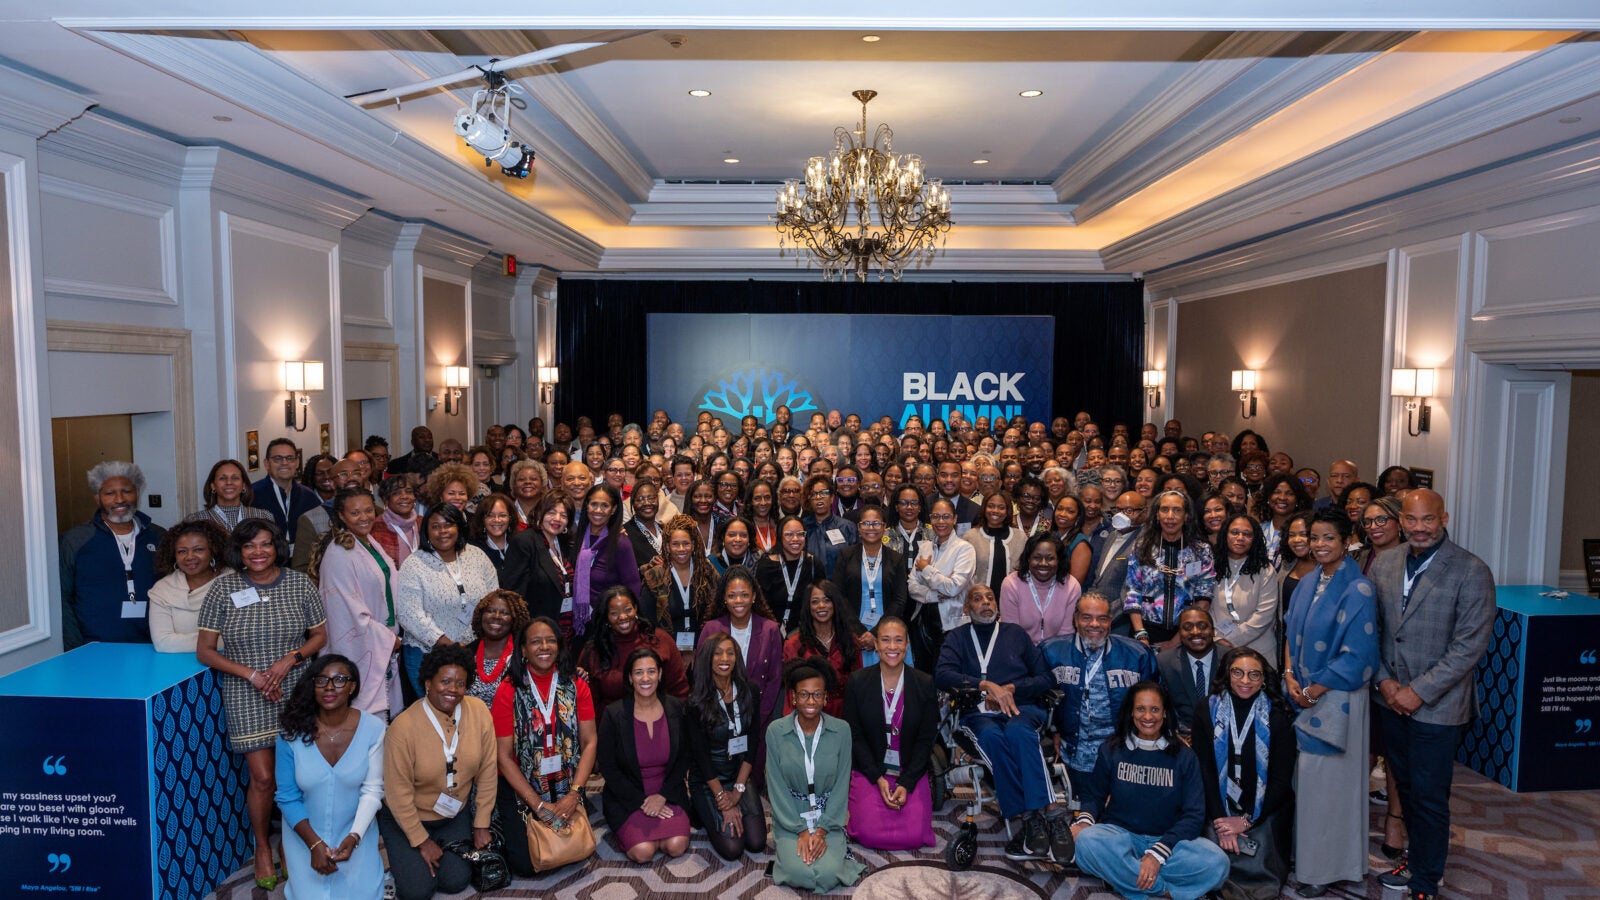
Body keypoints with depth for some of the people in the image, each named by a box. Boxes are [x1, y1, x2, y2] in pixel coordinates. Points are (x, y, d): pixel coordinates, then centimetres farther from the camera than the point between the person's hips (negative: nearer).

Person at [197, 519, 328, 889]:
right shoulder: (223, 588, -3)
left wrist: (289, 660, -11)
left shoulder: (299, 583, 0)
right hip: (247, 696, -1)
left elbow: (320, 635, 6)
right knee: (263, 778, -2)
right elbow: (204, 651, -1)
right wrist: (250, 674, -12)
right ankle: (263, 847, 23)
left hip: (296, 691, 1)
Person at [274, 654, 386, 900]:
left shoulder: (372, 728, -15)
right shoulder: (292, 732, -14)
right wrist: (314, 844, -16)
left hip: (354, 831, 0)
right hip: (306, 833, 0)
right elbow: (287, 797, -9)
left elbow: (372, 791, -10)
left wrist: (354, 837, -22)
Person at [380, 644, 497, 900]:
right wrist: (421, 840, -11)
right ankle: (404, 857, 21)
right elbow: (398, 792, -16)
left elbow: (486, 772, -7)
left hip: (456, 816, 3)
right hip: (406, 817, -3)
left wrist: (481, 825, -3)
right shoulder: (403, 726, -23)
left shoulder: (478, 712, -15)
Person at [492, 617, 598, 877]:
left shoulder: (576, 685, -3)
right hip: (521, 785, -2)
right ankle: (507, 830, 23)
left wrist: (574, 794, -16)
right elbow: (504, 756, -10)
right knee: (527, 863, -10)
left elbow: (589, 742, -4)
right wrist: (539, 805, -15)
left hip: (565, 783, 2)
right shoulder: (509, 690, -10)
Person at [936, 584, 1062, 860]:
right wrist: (987, 685, -13)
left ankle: (1035, 817, -41)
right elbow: (942, 676, -1)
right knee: (991, 736, -36)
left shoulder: (1015, 633, 21)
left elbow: (1046, 679, 13)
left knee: (1017, 730, -35)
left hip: (1022, 707, 1)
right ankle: (1027, 821, -36)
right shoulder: (958, 637, 18)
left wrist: (1010, 688, -4)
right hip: (979, 714, 0)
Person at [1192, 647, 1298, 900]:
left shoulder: (1278, 718, 0)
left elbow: (1281, 779, -2)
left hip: (1264, 812, 0)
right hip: (1220, 810, 0)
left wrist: (1248, 820, -10)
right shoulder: (1207, 712, 1)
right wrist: (1220, 819, -12)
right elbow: (1204, 770, -2)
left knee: (1260, 871, -16)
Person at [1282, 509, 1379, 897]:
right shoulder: (1307, 585, 8)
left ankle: (1326, 867, 16)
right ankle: (1304, 854, 25)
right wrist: (1290, 676, -3)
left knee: (1327, 781, 2)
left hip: (1336, 699, -6)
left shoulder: (1357, 590, -13)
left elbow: (1357, 655, -17)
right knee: (1304, 776, 11)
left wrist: (1314, 690, -13)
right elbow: (1291, 634, 13)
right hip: (1304, 696, 6)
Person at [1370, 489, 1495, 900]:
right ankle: (1418, 859, 36)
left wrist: (1419, 691, -16)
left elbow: (1470, 645, -15)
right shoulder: (1384, 565, 3)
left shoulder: (1472, 572, -12)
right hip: (1391, 698, 5)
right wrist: (1384, 680, -5)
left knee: (1429, 798, 5)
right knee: (1405, 787, 17)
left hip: (1436, 705, -4)